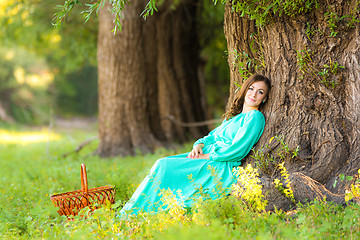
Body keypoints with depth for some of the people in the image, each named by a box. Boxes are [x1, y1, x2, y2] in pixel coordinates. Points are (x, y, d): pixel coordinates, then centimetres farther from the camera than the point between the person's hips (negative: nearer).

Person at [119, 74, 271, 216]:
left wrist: (206, 156, -13)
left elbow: (237, 150, -15)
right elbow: (213, 135, 22)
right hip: (206, 157, 8)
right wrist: (199, 145, 0)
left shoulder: (254, 117, -7)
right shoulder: (234, 116, 20)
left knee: (164, 167, -19)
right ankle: (127, 214, -12)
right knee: (162, 164, -11)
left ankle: (133, 214, -13)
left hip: (221, 168, -8)